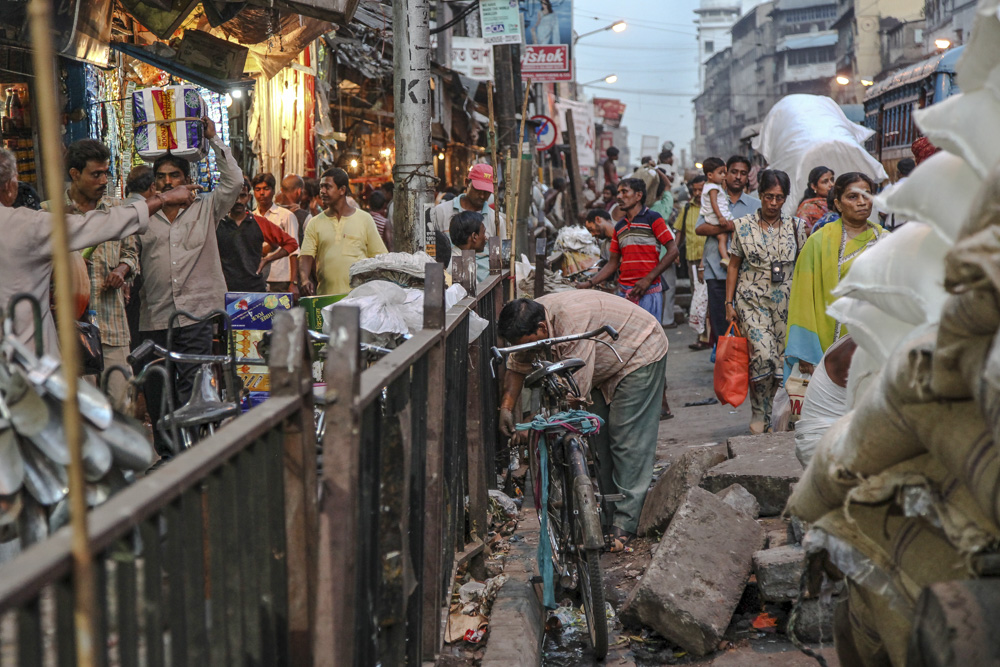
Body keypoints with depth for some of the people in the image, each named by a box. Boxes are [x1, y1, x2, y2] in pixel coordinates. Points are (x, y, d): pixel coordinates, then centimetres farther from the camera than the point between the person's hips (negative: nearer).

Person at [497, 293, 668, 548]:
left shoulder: (574, 320, -39)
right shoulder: (528, 321, -12)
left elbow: (576, 388, -36)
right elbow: (516, 366, 5)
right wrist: (506, 406, -7)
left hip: (639, 356, -9)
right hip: (604, 367, 9)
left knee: (628, 440, -11)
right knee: (598, 439, 6)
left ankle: (625, 523, -10)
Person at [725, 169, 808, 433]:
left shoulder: (795, 226, 7)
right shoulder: (744, 225, 3)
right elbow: (734, 265, 7)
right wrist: (729, 302, 4)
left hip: (784, 301, 2)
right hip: (752, 300, -2)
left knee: (780, 357, 1)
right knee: (763, 353, -19)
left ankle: (769, 414, 17)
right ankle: (758, 412, -3)